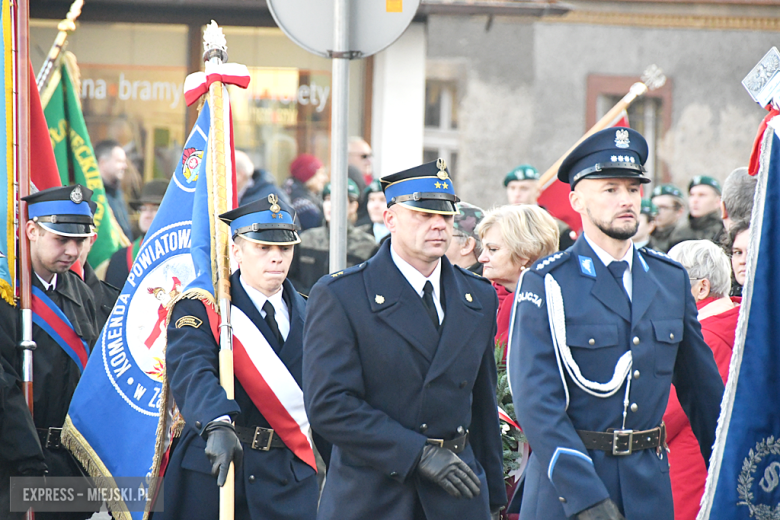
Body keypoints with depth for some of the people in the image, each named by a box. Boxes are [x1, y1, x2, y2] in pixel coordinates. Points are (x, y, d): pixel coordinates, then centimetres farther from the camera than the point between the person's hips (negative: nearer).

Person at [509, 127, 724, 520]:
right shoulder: (546, 284, -6)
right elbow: (535, 400, -13)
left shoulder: (671, 279, 10)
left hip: (650, 487, 4)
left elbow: (702, 388, 16)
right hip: (564, 485, -4)